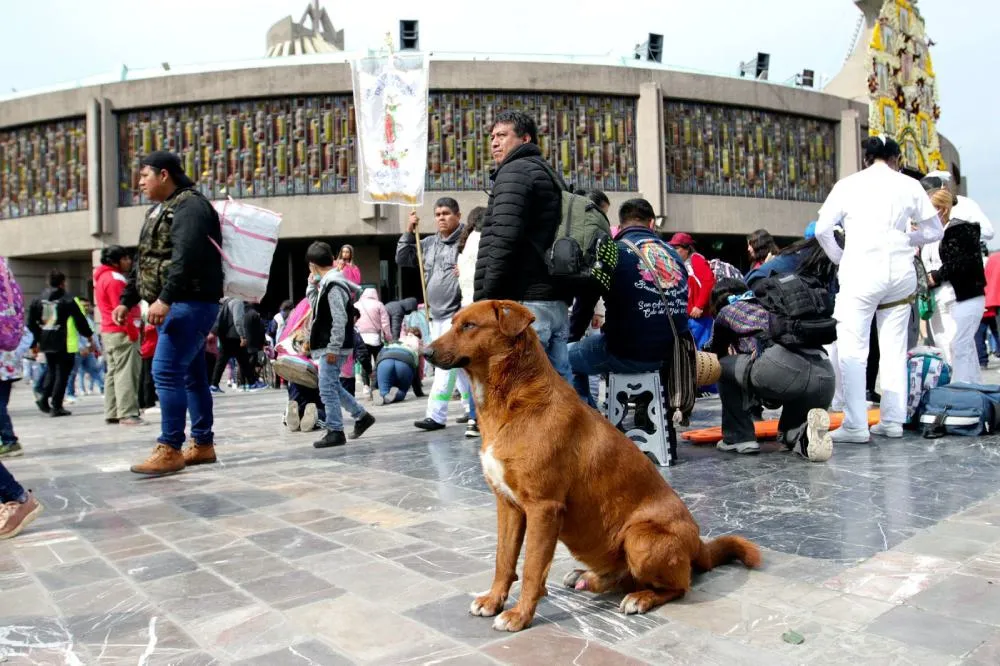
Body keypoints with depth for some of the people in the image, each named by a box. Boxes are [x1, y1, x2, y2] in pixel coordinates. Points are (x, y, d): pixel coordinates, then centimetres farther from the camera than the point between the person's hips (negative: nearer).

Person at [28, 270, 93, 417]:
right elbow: (80, 320, -9)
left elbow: (31, 323, 10)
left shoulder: (38, 300, 7)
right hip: (64, 344, -6)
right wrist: (89, 335, 4)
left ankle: (44, 399, 10)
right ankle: (56, 406, -1)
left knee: (52, 371, 22)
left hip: (46, 343, 6)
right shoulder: (67, 300, -10)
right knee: (62, 373, 1)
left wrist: (39, 338, 20)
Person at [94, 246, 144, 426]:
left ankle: (112, 413, 15)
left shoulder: (103, 277, 21)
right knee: (126, 373, -11)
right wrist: (133, 332, -18)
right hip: (122, 333, -11)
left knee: (114, 373, 12)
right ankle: (127, 414, -13)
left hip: (109, 332, 11)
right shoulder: (114, 279, -13)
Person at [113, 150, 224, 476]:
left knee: (166, 371, -14)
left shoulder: (190, 205, -11)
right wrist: (127, 300, 25)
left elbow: (185, 257, -26)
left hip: (191, 303, -10)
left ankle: (169, 450, -9)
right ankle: (203, 445, 18)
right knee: (191, 375, 11)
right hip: (174, 304, 10)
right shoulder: (159, 210, 21)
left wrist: (164, 298, -35)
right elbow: (143, 261, 26)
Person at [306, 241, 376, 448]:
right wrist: (312, 284, 17)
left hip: (332, 348, -10)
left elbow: (339, 320, -22)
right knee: (333, 386, 17)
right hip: (328, 347, 10)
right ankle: (362, 416, 26)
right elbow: (315, 305, 27)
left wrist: (333, 349, -21)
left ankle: (335, 432, 3)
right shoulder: (327, 283, 13)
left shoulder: (333, 285, -17)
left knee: (328, 388, -5)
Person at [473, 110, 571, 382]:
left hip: (524, 302, -9)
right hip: (557, 301, 9)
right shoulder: (551, 176, 25)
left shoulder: (514, 171, -4)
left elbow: (504, 241, -16)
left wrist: (487, 298, -13)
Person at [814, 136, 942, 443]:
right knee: (895, 348, 11)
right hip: (900, 271, 3)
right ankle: (893, 421, 15)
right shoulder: (909, 185, 8)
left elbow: (822, 229, -2)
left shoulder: (848, 184, 4)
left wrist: (839, 258, 12)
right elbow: (935, 231, 12)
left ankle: (856, 426, -7)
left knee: (853, 349, -2)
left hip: (862, 271, -3)